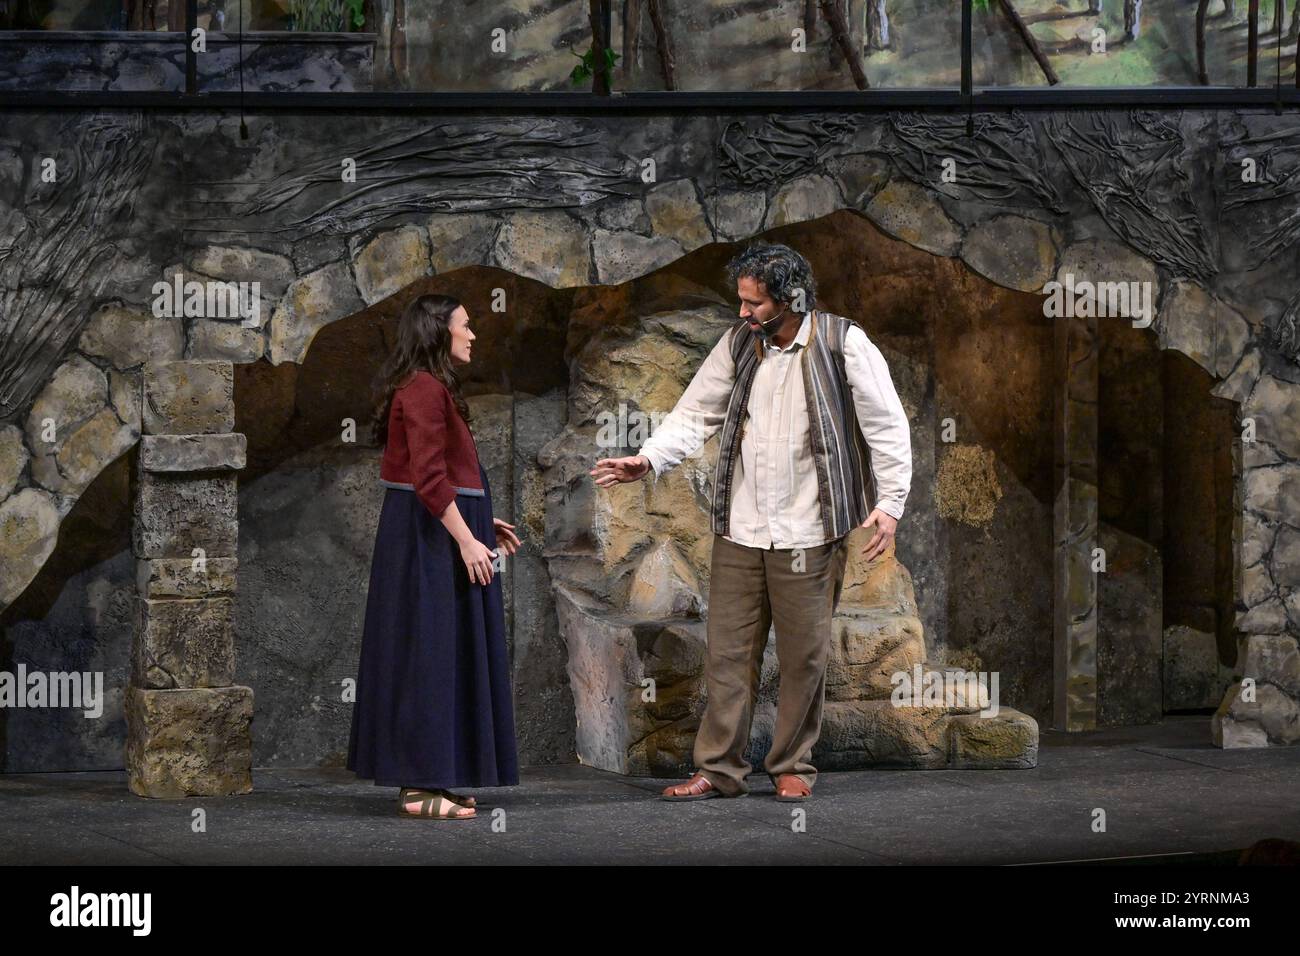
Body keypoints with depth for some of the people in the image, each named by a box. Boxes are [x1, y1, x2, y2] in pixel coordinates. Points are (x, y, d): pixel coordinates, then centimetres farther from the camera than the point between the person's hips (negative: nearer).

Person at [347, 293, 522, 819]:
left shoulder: (430, 389, 17)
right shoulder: (425, 390, -16)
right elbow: (429, 478, -22)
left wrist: (480, 522, 21)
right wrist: (466, 539, -22)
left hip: (432, 534, 11)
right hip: (430, 538, -11)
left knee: (432, 657, 12)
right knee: (428, 654, -8)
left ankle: (423, 779, 16)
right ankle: (420, 788, -5)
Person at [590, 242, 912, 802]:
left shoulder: (843, 346, -7)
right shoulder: (739, 342, 5)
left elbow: (887, 426, -4)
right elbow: (696, 413, 7)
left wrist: (890, 503, -11)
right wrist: (649, 460, -8)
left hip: (808, 534, -3)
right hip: (739, 530, 4)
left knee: (803, 655, 6)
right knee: (728, 651, 5)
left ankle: (792, 766, 20)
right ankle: (719, 770, 12)